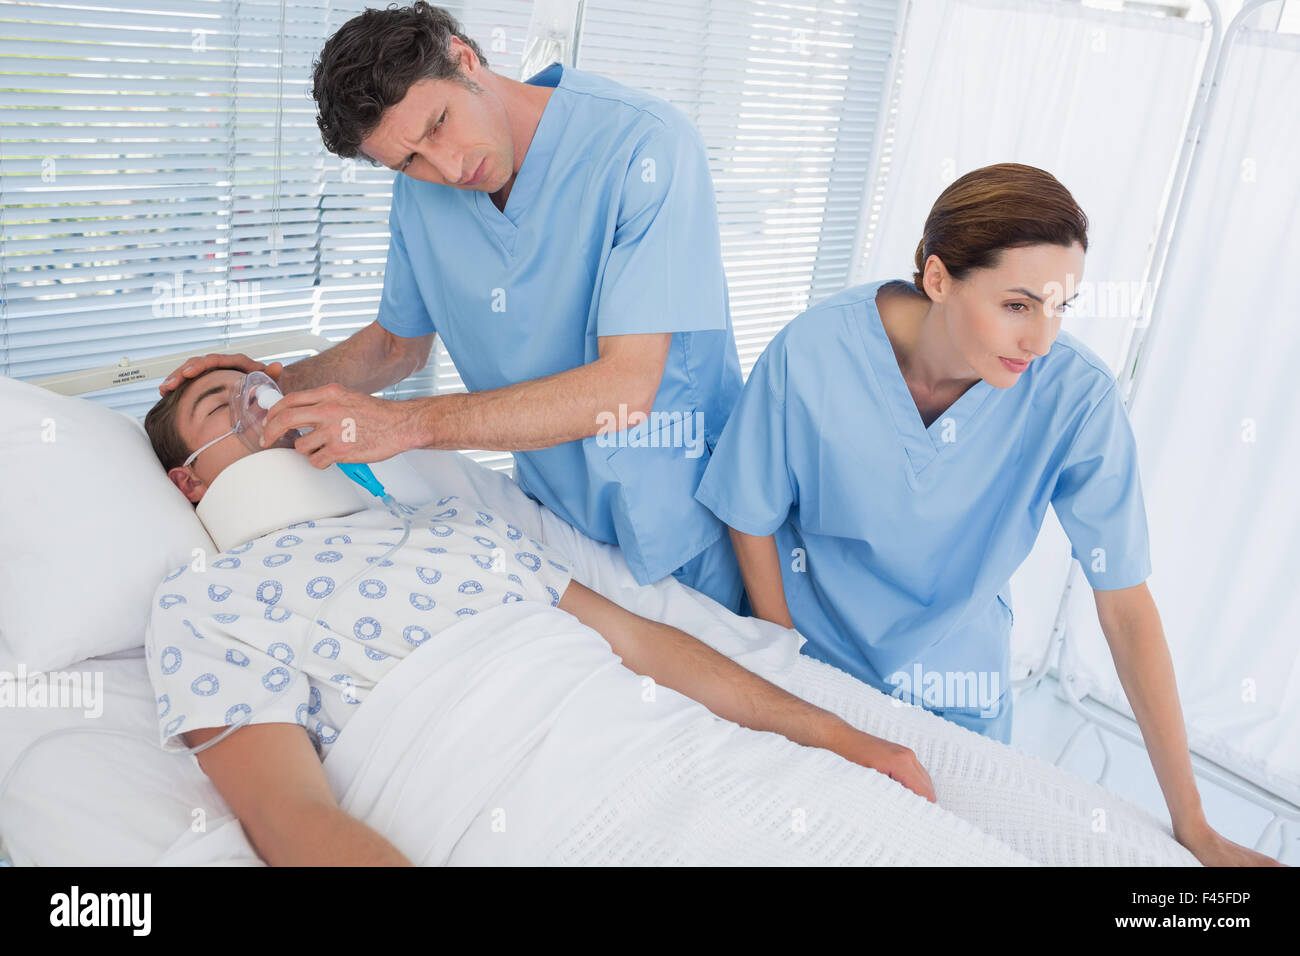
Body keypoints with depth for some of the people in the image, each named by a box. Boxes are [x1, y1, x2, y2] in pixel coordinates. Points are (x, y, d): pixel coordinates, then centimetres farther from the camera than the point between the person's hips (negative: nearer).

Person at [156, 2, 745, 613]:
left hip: (680, 527, -4)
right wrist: (284, 385, -8)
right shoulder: (420, 190, -5)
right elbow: (400, 342, 12)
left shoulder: (646, 145, -25)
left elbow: (625, 387, -31)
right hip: (552, 517, 4)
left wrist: (406, 423, -30)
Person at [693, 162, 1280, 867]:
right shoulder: (811, 354, -27)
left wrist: (1193, 827, -18)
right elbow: (752, 520, -12)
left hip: (957, 691, 1)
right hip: (811, 655, 0)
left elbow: (1125, 603, -20)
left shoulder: (1076, 395, -25)